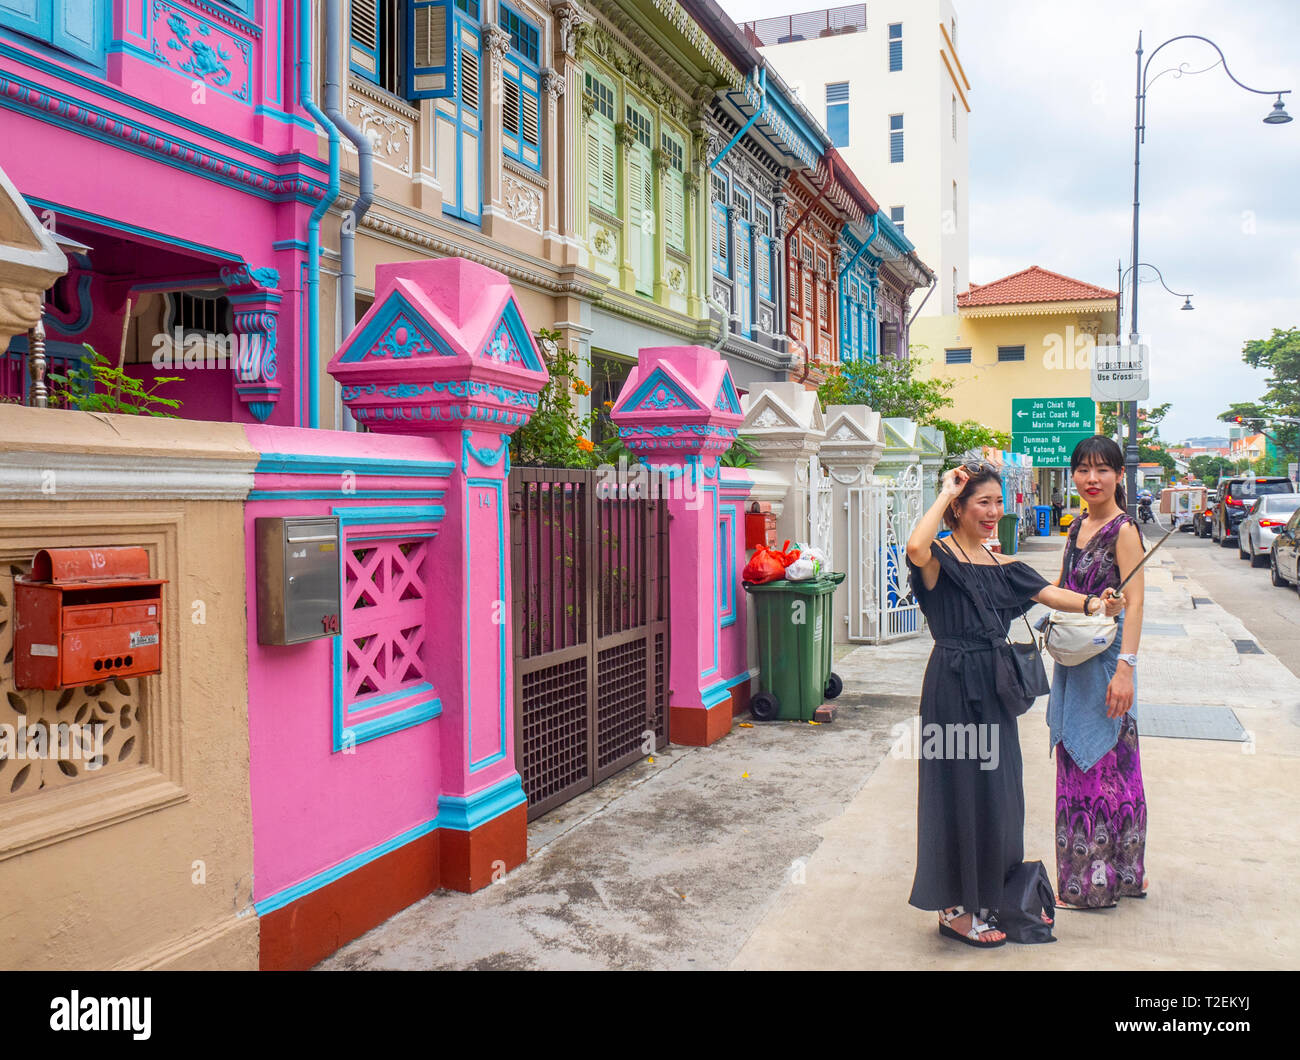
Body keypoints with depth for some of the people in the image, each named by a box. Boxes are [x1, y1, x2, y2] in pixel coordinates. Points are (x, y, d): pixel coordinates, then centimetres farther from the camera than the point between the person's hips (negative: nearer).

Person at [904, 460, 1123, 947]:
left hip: (994, 687, 7)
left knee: (997, 792, 14)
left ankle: (987, 895, 30)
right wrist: (943, 495, -21)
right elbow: (915, 549, -34)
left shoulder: (1003, 566, 12)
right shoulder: (940, 558, -10)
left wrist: (1091, 603, -21)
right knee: (961, 791, -1)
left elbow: (1048, 593, -1)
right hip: (953, 686, -7)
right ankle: (954, 910, 13)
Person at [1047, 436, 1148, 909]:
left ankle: (1094, 883, 12)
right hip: (1073, 657, 8)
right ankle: (1120, 874, 29)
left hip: (1104, 658, -8)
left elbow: (1134, 602, -19)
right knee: (1078, 759, 14)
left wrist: (1125, 667, -26)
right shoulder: (1078, 527, 11)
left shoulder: (1123, 529, -12)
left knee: (1099, 761, 0)